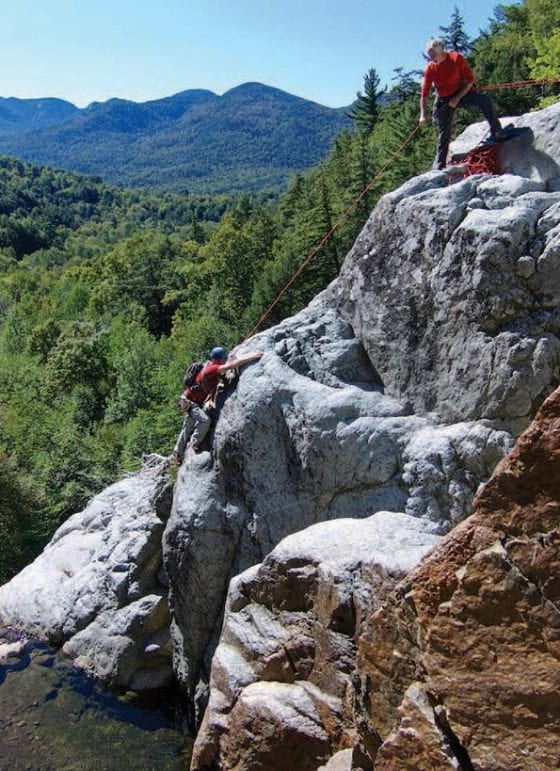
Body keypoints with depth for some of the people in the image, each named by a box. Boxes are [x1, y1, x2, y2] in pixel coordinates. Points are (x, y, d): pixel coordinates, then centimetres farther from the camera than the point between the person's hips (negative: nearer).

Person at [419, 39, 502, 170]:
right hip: (444, 100, 1)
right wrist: (423, 114, -14)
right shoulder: (430, 69, -10)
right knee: (444, 134, 1)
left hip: (463, 92, -1)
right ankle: (439, 166, 10)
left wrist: (457, 98, -20)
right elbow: (424, 93, -6)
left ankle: (497, 133, -17)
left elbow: (470, 80, -13)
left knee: (485, 101, -27)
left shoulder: (456, 58, -16)